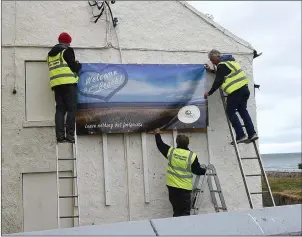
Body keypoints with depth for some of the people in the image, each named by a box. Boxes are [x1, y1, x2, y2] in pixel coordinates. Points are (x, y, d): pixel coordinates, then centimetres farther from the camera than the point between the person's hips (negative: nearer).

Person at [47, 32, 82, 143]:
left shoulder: (51, 53, 22)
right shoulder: (67, 50, 0)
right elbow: (74, 67, -7)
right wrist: (79, 65, 16)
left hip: (56, 83, 7)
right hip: (68, 82, -6)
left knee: (60, 109, 4)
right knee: (71, 109, -5)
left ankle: (60, 135, -4)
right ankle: (69, 134, -13)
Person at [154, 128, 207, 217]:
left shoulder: (171, 151, -2)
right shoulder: (192, 156, -9)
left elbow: (160, 145, 14)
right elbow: (197, 170, 0)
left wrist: (157, 134, 30)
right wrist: (204, 170, 21)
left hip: (172, 186, 3)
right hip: (185, 188, -3)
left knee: (176, 211, 14)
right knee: (185, 212, 4)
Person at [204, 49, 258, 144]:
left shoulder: (222, 65, -8)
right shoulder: (230, 61, 22)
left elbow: (218, 81, -13)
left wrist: (209, 93, -5)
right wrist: (211, 71, 40)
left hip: (235, 91, -10)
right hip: (244, 88, 10)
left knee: (230, 112, -1)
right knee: (242, 110, 15)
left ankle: (241, 136, -6)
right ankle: (252, 134, 10)